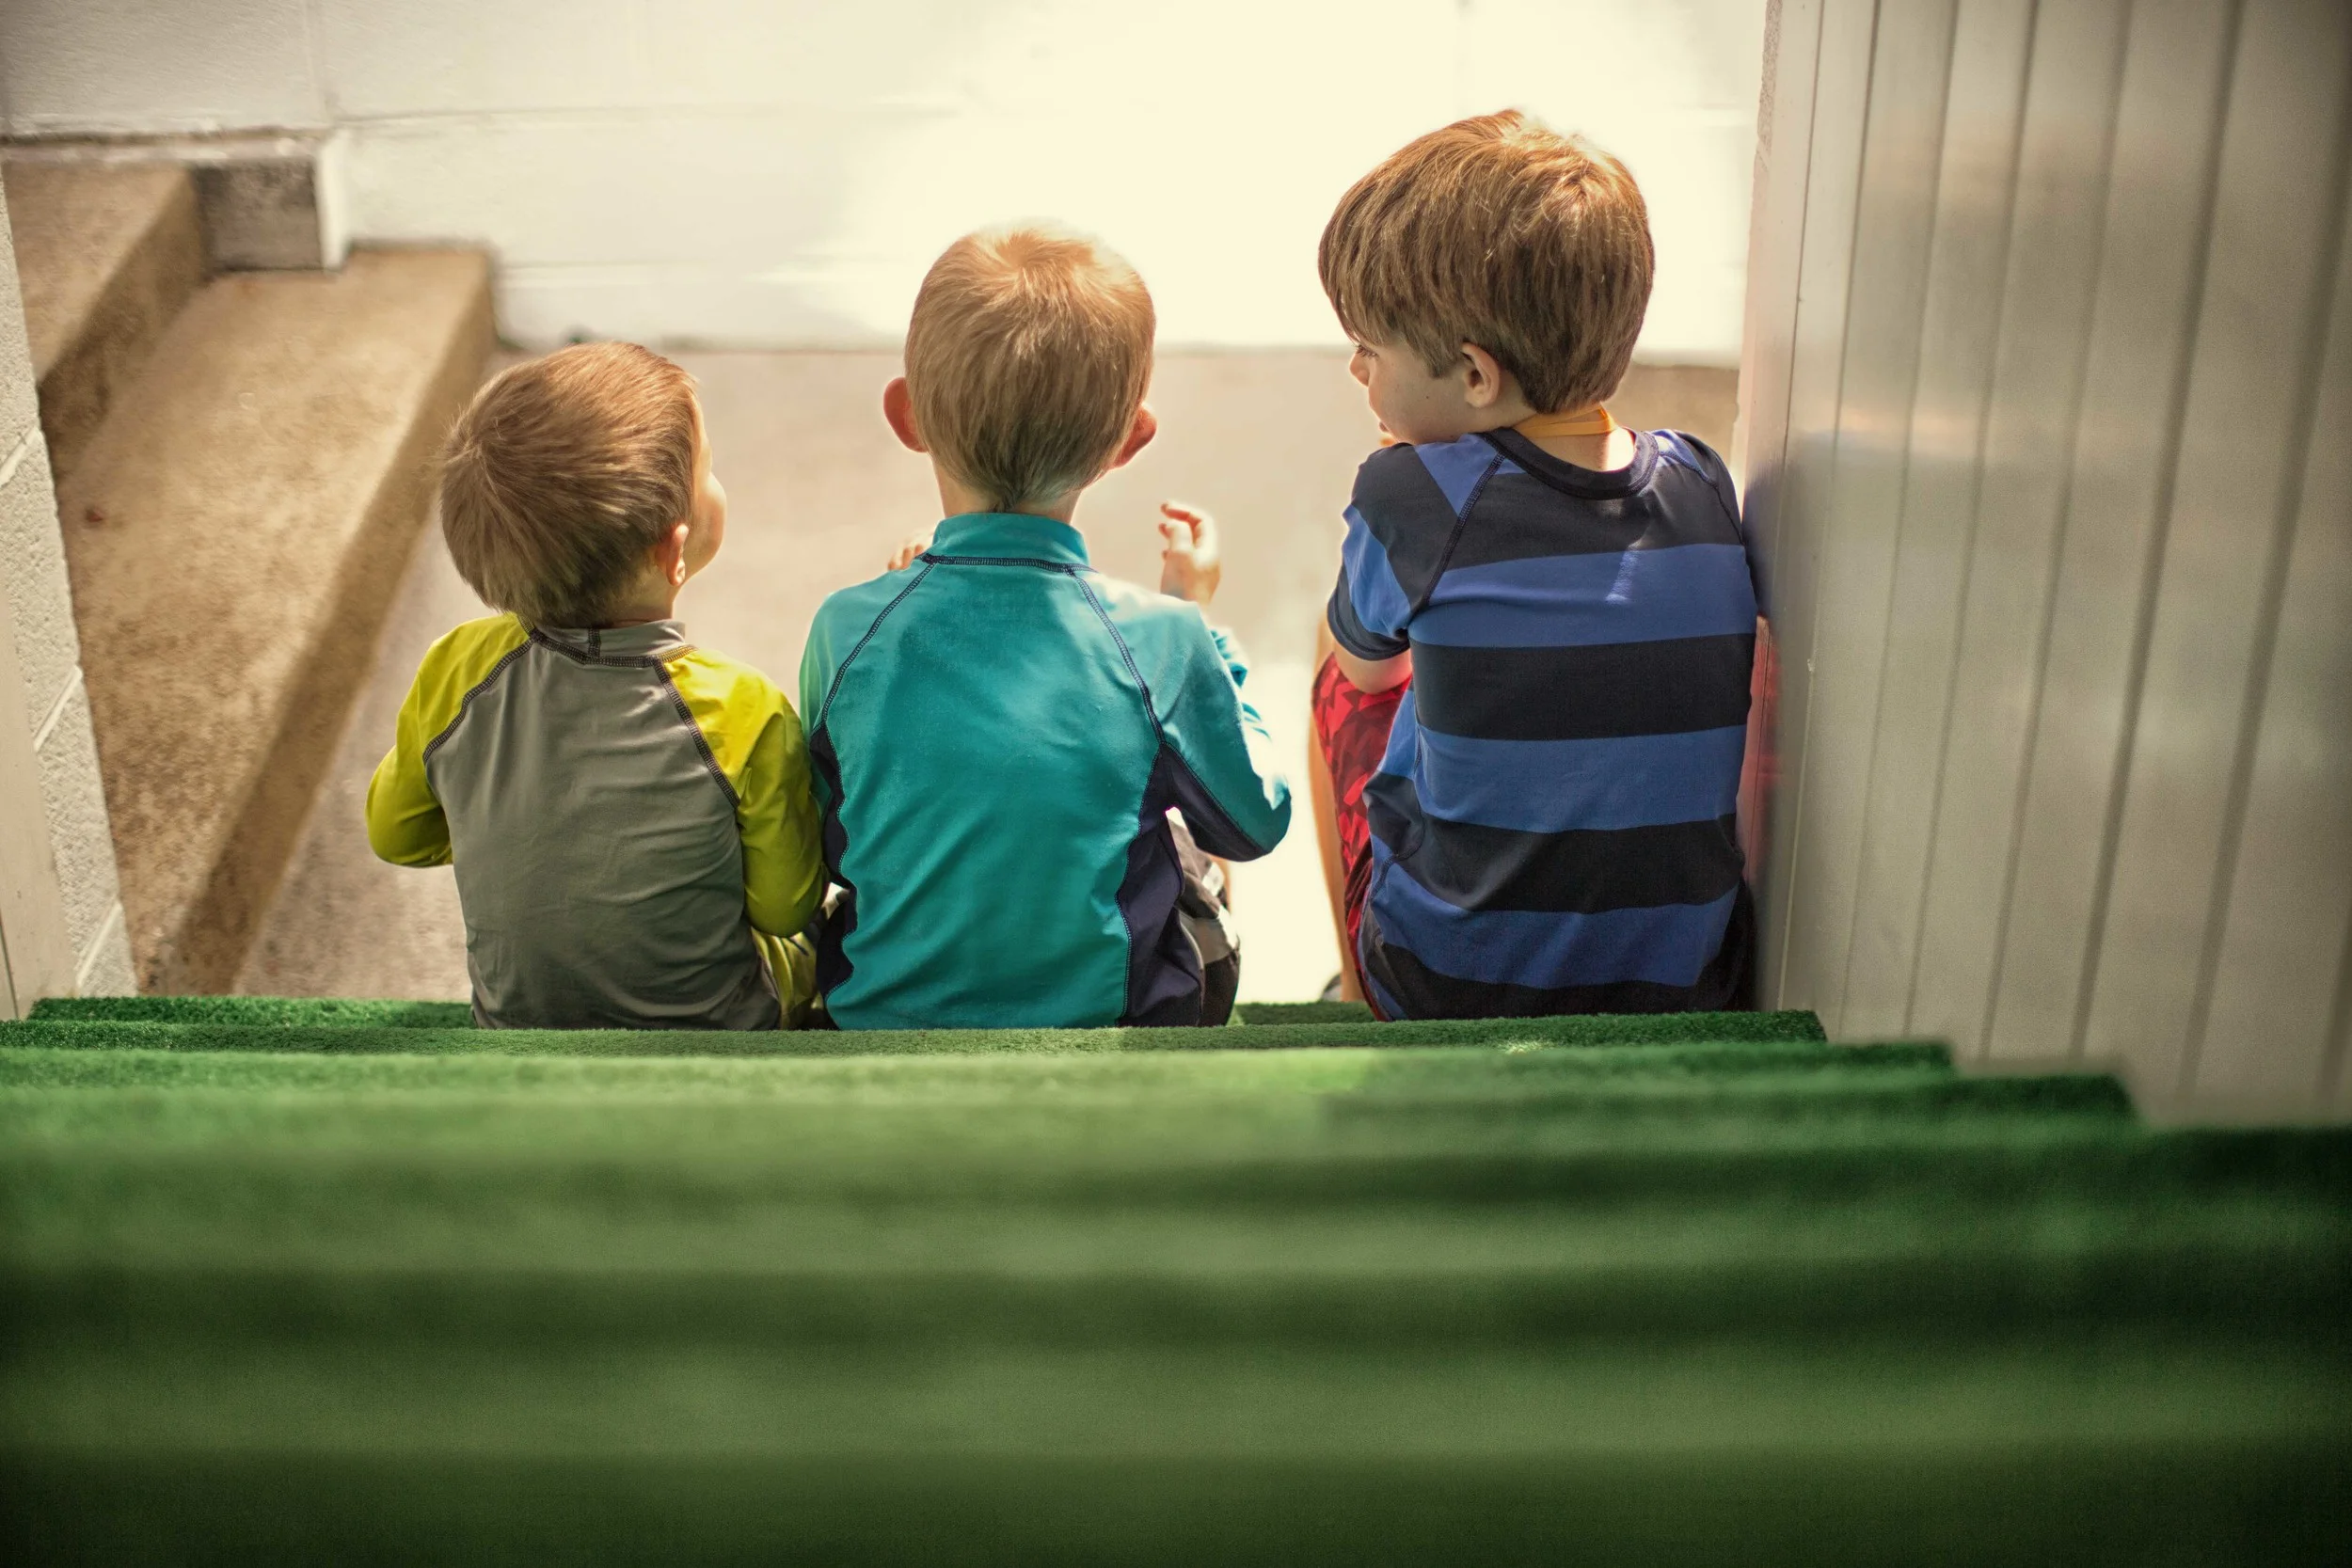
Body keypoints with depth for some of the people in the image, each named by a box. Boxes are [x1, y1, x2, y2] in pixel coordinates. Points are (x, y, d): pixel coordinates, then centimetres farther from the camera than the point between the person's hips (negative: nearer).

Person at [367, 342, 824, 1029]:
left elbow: (395, 834, 0)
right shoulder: (744, 717, -31)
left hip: (514, 1021, 4)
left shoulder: (458, 674, -19)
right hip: (717, 1031, -4)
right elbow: (783, 908, -17)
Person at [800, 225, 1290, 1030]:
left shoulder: (847, 632, -15)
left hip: (882, 1019, 2)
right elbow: (1254, 825, -1)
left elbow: (823, 851, 2)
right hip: (1103, 1017, -2)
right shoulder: (1161, 642, -19)